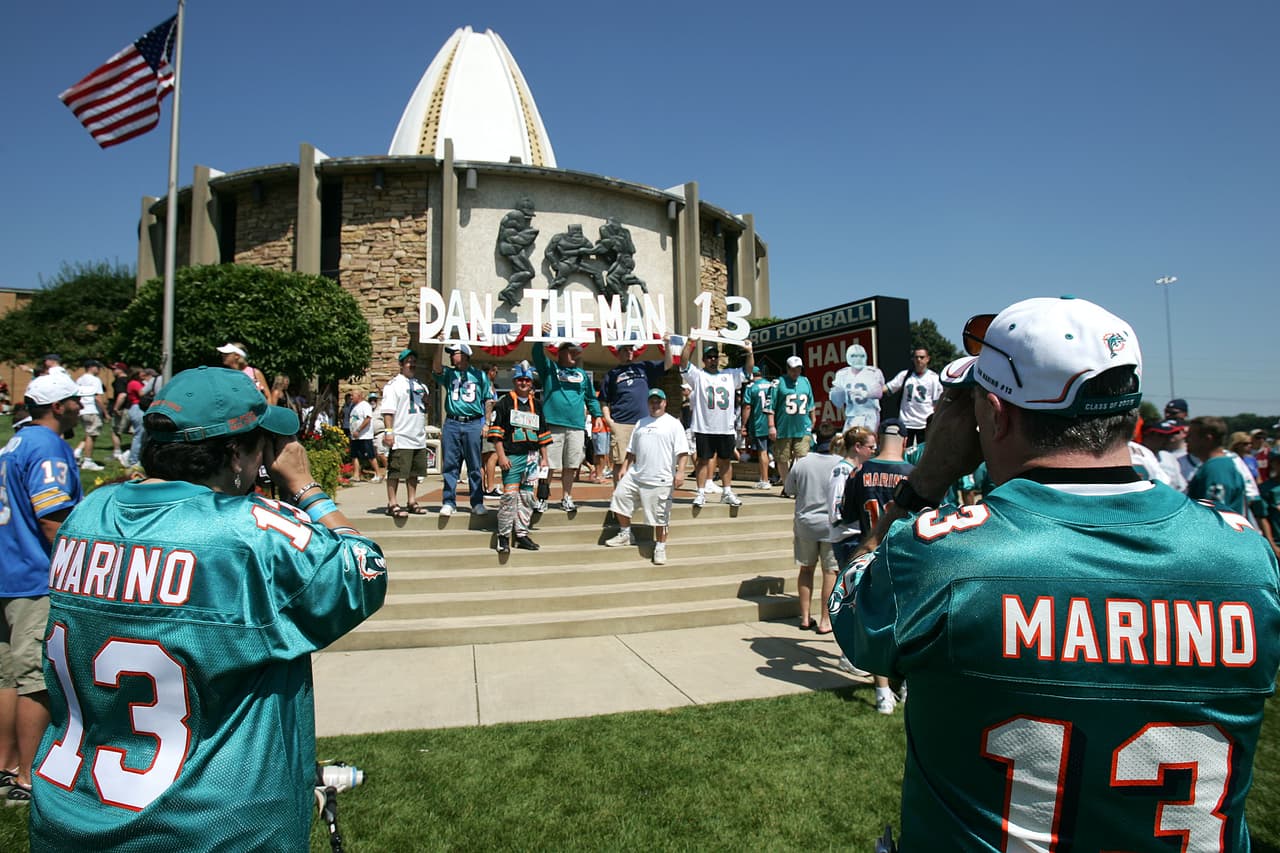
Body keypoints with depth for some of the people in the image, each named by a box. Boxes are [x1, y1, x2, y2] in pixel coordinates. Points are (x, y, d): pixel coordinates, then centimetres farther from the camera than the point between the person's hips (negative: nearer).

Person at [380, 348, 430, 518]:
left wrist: (425, 400, 5)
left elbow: (425, 406, 28)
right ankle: (392, 505, 0)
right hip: (401, 438, -7)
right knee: (396, 472, -5)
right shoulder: (394, 384, -3)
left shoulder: (420, 385, 19)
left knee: (414, 472, 12)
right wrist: (389, 431, -19)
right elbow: (387, 410, -11)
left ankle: (412, 502, 20)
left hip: (419, 437, 8)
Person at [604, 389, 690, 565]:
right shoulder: (640, 423, 17)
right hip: (635, 475, 6)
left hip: (660, 479, -6)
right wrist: (624, 468, 15)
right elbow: (631, 450, 21)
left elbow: (682, 451, -8)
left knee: (660, 515, -1)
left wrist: (680, 471, -18)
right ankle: (625, 534, 25)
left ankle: (660, 547, 15)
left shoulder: (673, 424, -1)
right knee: (619, 497, 6)